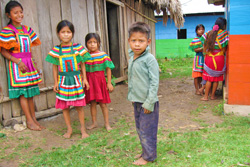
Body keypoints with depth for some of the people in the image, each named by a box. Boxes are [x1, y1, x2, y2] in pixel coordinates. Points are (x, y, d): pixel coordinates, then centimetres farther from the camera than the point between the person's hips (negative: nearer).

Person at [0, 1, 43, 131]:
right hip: (16, 66, -6)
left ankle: (34, 119, 18)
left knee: (30, 93, 10)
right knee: (22, 93, -3)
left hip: (29, 64, 6)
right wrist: (18, 62, -18)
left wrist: (32, 61, 10)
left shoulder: (27, 29, 12)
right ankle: (29, 121, 5)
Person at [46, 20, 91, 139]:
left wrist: (84, 79, 1)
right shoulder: (56, 50, -1)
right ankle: (69, 129, 24)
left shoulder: (78, 48, -2)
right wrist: (56, 82, 3)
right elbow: (55, 67, 4)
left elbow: (82, 64, 3)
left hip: (76, 80, -1)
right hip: (63, 81, 1)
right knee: (64, 107, 8)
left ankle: (83, 129, 19)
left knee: (79, 106, 4)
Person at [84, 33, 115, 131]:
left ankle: (107, 123, 17)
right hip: (89, 81, 2)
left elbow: (108, 69, -3)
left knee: (102, 103, 5)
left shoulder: (103, 55, -5)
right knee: (92, 103, 11)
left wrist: (109, 83, -5)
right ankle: (94, 122, 25)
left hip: (100, 80, -2)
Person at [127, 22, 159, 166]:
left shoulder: (150, 59, -17)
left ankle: (149, 156, 21)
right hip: (136, 102, 8)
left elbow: (154, 82, -18)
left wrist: (149, 103, -18)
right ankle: (146, 152, 36)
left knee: (147, 131, 4)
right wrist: (132, 96, 14)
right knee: (140, 129, 19)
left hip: (147, 103, -8)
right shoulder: (131, 58, 5)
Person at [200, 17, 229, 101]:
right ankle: (213, 95, 18)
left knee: (209, 78, 8)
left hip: (208, 58, 2)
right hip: (219, 59, -2)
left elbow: (204, 49, 4)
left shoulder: (208, 34, 3)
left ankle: (206, 96, 9)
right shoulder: (224, 34, -6)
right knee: (216, 78, 10)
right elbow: (224, 50, -6)